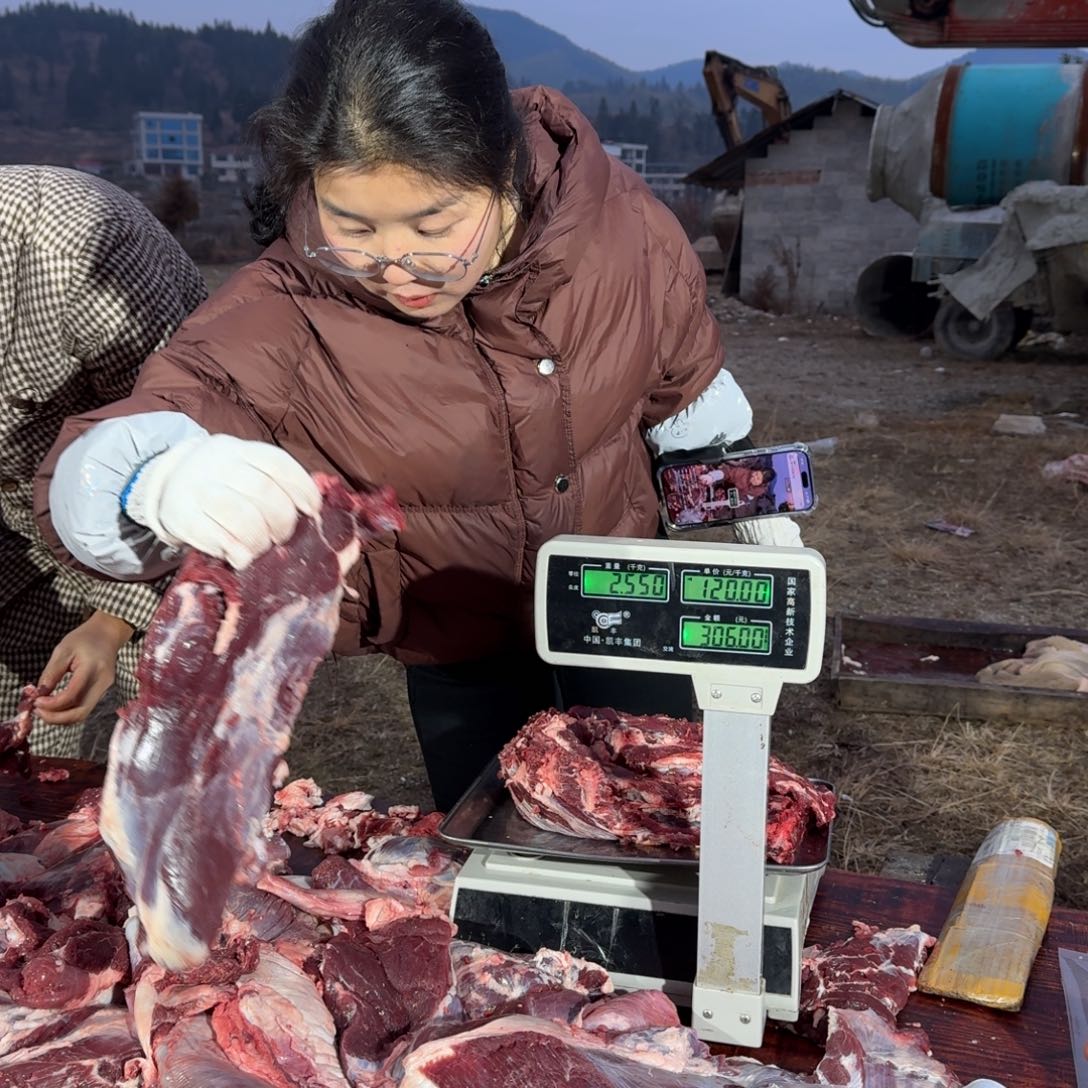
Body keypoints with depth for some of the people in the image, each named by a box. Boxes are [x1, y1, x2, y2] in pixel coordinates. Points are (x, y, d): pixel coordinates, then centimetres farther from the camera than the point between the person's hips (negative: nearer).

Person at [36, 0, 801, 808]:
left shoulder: (618, 225, -22)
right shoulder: (286, 313, -29)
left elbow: (685, 386, -2)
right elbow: (88, 473, -35)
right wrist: (160, 479, -58)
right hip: (455, 653, -1)